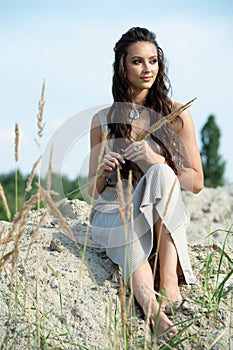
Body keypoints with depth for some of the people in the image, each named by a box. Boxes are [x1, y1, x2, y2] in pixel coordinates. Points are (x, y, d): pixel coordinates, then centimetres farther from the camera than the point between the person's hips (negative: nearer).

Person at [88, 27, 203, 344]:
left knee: (161, 173, -34)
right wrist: (103, 170, -14)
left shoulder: (176, 115, 4)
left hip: (162, 216, 0)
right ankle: (156, 313, -57)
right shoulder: (103, 121, 7)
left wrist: (156, 161, -15)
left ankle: (169, 282, -39)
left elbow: (196, 182, 3)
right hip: (114, 213, 0)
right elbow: (93, 190, 11)